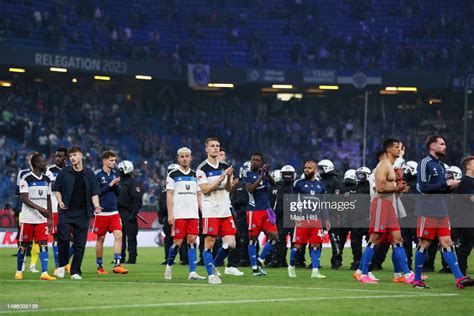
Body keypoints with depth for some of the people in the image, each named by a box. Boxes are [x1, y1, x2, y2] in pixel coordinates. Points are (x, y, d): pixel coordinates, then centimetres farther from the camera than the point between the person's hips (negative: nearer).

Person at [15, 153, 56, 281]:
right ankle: (19, 271, 19)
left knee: (43, 244, -6)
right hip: (28, 218, -4)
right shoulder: (26, 178, -8)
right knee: (24, 245, 4)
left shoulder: (47, 180, 10)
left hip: (42, 219, 4)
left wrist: (49, 218, 10)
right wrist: (39, 208, -24)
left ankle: (44, 273, -10)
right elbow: (24, 198, -14)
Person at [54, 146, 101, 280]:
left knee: (80, 244, 0)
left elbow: (94, 193, 6)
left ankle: (75, 272, 7)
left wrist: (96, 206, -11)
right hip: (66, 211, -1)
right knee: (64, 238, -14)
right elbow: (57, 189, 11)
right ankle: (62, 265, 8)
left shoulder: (89, 174, 7)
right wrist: (60, 202, -6)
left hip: (82, 213, 1)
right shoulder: (64, 172, 5)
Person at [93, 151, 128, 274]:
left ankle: (117, 264, -8)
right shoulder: (97, 174, -8)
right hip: (101, 212, -5)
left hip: (114, 212, 5)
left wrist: (117, 185, -7)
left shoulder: (115, 174, 10)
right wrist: (110, 185, -16)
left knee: (118, 235, -9)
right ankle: (99, 266, 16)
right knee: (101, 238, 5)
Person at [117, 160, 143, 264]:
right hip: (120, 212, 8)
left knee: (131, 236, -6)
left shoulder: (133, 183, -8)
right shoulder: (120, 182, 17)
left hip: (128, 214, -8)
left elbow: (137, 200, -14)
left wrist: (133, 214, -20)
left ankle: (132, 257, -3)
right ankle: (121, 257, 15)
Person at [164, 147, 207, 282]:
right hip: (178, 214, -4)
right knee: (178, 242, -5)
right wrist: (170, 214, -9)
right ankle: (169, 265, 19)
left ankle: (192, 272, -6)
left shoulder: (195, 175, 15)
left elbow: (199, 195, 16)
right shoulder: (173, 175, 3)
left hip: (193, 214, 4)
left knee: (192, 241, -3)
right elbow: (169, 196, -1)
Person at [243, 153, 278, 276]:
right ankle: (255, 268, 5)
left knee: (273, 237, -1)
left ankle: (260, 261, 11)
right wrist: (261, 176, -22)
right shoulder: (248, 174, -4)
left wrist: (268, 173, -21)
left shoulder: (263, 171, 8)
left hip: (266, 209, 5)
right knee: (253, 239, 0)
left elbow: (273, 184, -4)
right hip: (254, 210, -5)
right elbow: (251, 189, -18)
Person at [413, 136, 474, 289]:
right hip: (427, 211, -7)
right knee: (424, 244, -1)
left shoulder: (440, 165, 17)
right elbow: (423, 187, -18)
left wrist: (451, 185, 2)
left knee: (447, 243, 2)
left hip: (441, 211, 7)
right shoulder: (425, 163, -9)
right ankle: (417, 280, 9)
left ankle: (460, 278, -5)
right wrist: (446, 183, -15)